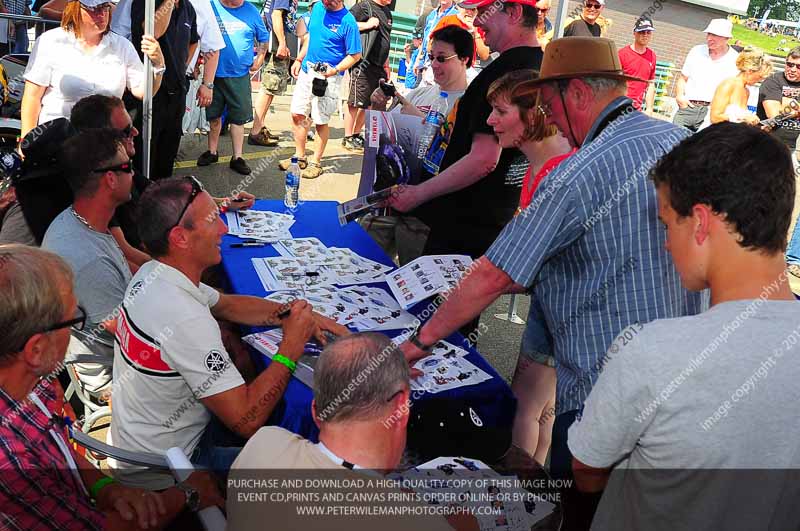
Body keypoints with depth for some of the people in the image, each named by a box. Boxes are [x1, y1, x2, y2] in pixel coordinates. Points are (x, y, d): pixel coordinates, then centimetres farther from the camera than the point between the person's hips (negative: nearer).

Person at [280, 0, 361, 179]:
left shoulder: (348, 22, -14)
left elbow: (355, 55, -11)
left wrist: (334, 70, -22)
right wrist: (299, 60, 16)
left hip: (328, 77, -6)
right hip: (306, 70, 6)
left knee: (321, 121, 0)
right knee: (297, 114, 7)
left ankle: (316, 163, 15)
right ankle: (300, 157, 22)